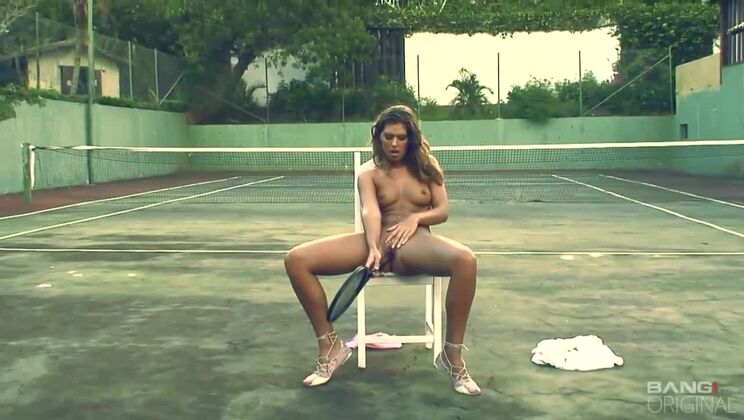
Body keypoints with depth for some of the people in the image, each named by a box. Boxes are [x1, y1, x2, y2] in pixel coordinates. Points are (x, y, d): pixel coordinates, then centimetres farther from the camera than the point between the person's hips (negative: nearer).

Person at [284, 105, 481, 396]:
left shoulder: (426, 167, 15)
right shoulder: (369, 173, 11)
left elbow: (442, 210, 10)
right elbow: (370, 211, -9)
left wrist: (415, 218, -12)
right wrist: (373, 248, -29)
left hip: (416, 242, -1)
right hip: (378, 240, 1)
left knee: (465, 260, -38)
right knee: (296, 259, -20)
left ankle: (452, 355, -20)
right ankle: (330, 345, -6)